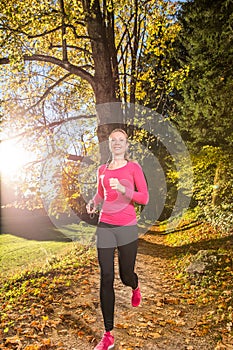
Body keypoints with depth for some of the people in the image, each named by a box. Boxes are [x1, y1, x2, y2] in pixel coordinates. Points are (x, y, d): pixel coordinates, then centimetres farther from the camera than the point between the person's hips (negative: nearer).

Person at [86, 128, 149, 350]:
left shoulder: (133, 167, -1)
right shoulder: (102, 170, 9)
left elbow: (144, 198, -6)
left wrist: (123, 189, -21)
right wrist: (93, 203, 3)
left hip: (127, 227, -2)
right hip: (105, 227, 3)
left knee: (125, 276, 10)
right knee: (106, 278, -1)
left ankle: (135, 287, 51)